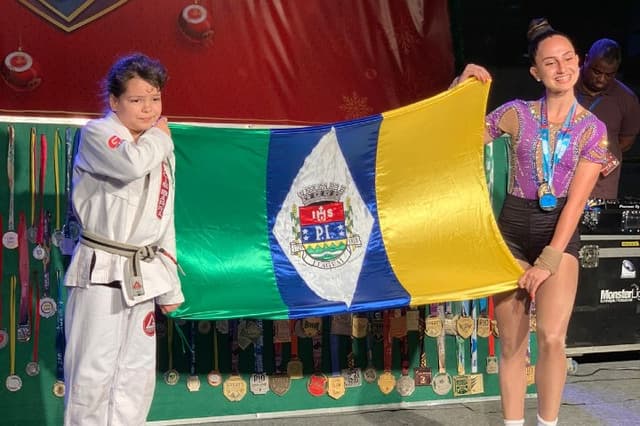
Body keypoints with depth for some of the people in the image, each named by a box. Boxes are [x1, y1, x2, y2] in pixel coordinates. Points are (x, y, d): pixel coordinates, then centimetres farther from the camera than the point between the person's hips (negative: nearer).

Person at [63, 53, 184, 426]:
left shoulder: (162, 152, 15)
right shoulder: (96, 133, -5)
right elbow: (132, 163, -29)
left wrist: (170, 286, 15)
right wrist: (160, 137, -8)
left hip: (144, 273, 7)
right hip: (101, 269, -6)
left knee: (138, 373, 10)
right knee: (94, 372, -6)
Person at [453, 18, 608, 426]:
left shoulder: (593, 129, -1)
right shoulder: (517, 113, 1)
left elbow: (576, 200, -7)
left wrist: (549, 260, -14)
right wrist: (462, 87, -6)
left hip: (559, 232, -1)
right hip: (513, 228, 1)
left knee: (552, 337, -16)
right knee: (511, 343, 3)